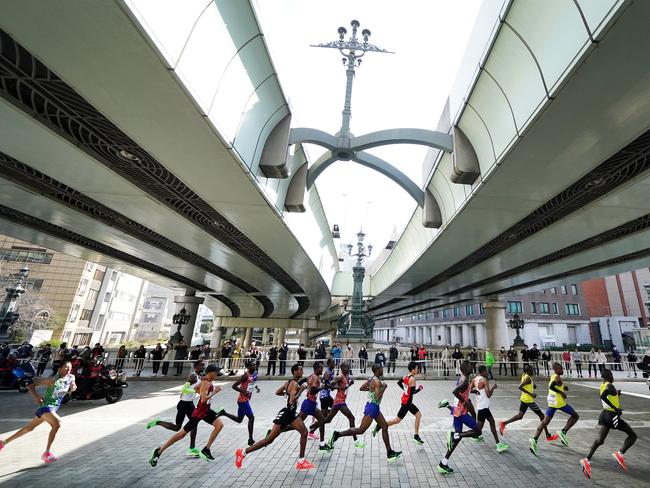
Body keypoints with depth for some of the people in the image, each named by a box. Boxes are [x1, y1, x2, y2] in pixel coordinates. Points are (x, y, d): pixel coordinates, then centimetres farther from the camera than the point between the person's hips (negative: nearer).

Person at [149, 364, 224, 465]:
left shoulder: (207, 382, 2)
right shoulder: (206, 383, -26)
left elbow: (196, 388, 18)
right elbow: (203, 400, -33)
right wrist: (214, 392, -27)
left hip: (206, 410, 9)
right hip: (199, 412, -9)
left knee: (219, 425, 0)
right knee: (182, 433, 3)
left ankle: (206, 450, 12)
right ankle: (158, 451, 19)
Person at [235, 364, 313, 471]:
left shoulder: (290, 382, 8)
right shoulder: (295, 384, -20)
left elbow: (277, 392, 17)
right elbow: (292, 401, -32)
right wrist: (301, 390, -23)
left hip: (291, 413, 10)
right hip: (285, 414, -10)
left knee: (304, 432, 6)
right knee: (269, 439, -3)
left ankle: (301, 461, 15)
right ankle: (242, 452, 9)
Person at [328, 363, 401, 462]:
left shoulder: (372, 379, 8)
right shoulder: (377, 381, -20)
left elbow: (361, 388, 15)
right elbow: (377, 397, -28)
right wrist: (383, 388, -15)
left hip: (374, 407, 10)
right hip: (372, 407, -10)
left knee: (385, 427, 13)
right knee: (361, 430, -5)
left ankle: (390, 452, 20)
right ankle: (338, 434, -1)